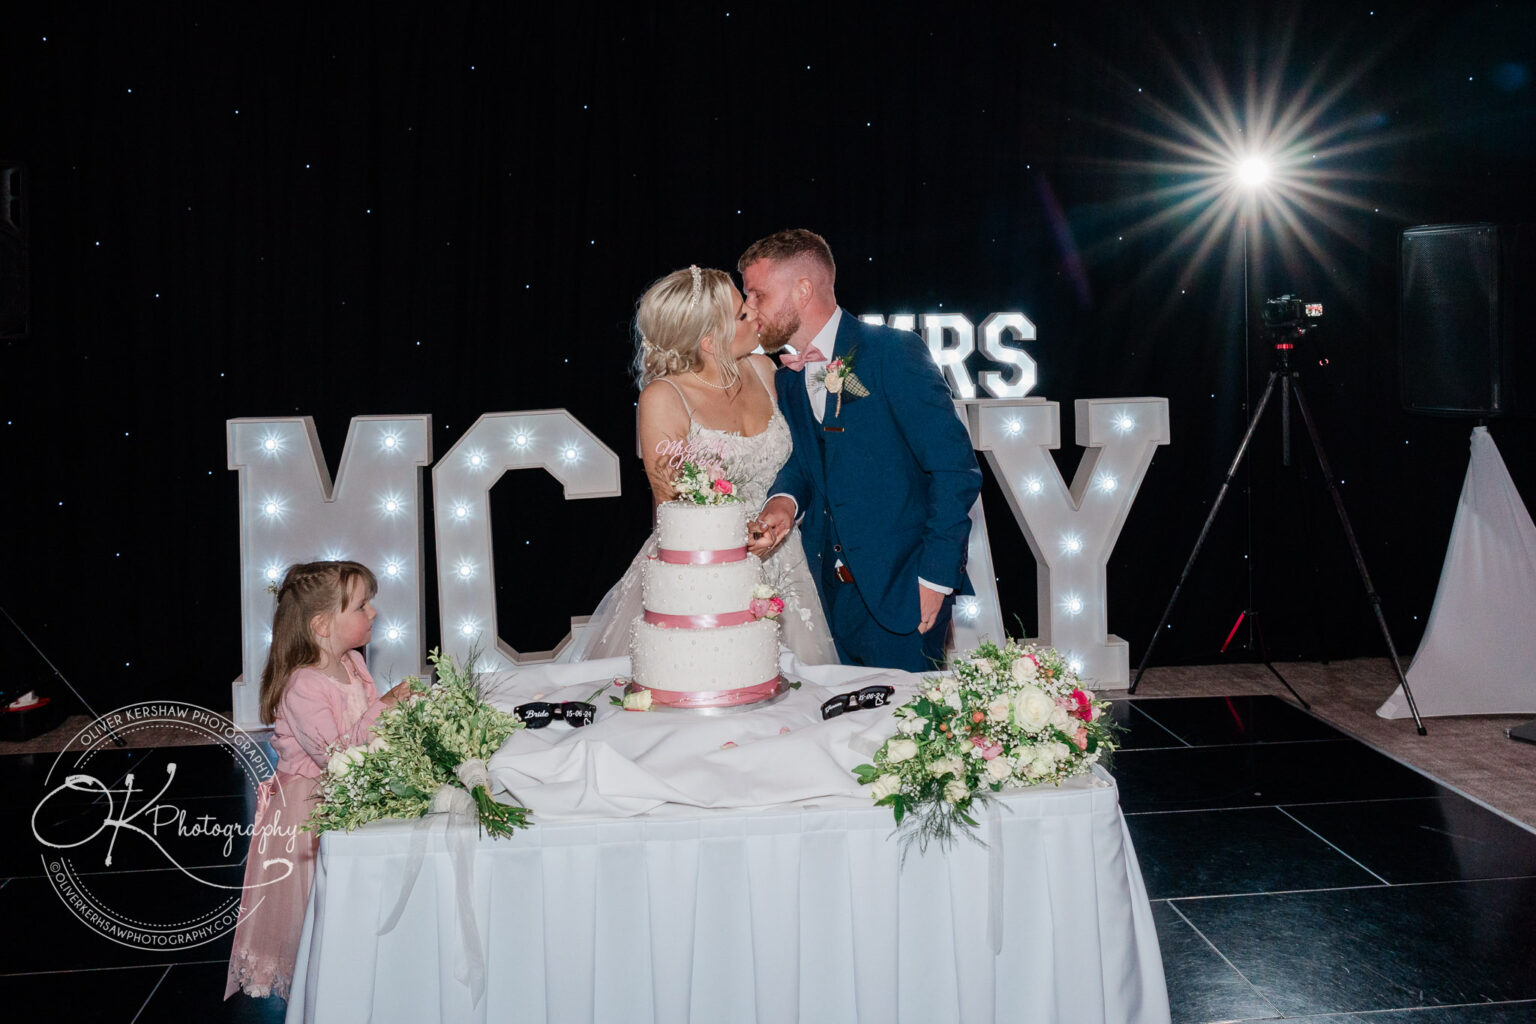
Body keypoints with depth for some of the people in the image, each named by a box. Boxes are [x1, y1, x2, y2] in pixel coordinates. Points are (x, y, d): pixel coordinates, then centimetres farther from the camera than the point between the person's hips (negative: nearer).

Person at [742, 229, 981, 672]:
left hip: (900, 590, -6)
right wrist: (784, 501, -6)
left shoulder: (892, 352, -11)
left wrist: (935, 576, -16)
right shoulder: (788, 379, 11)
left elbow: (955, 467, -14)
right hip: (830, 593, 6)